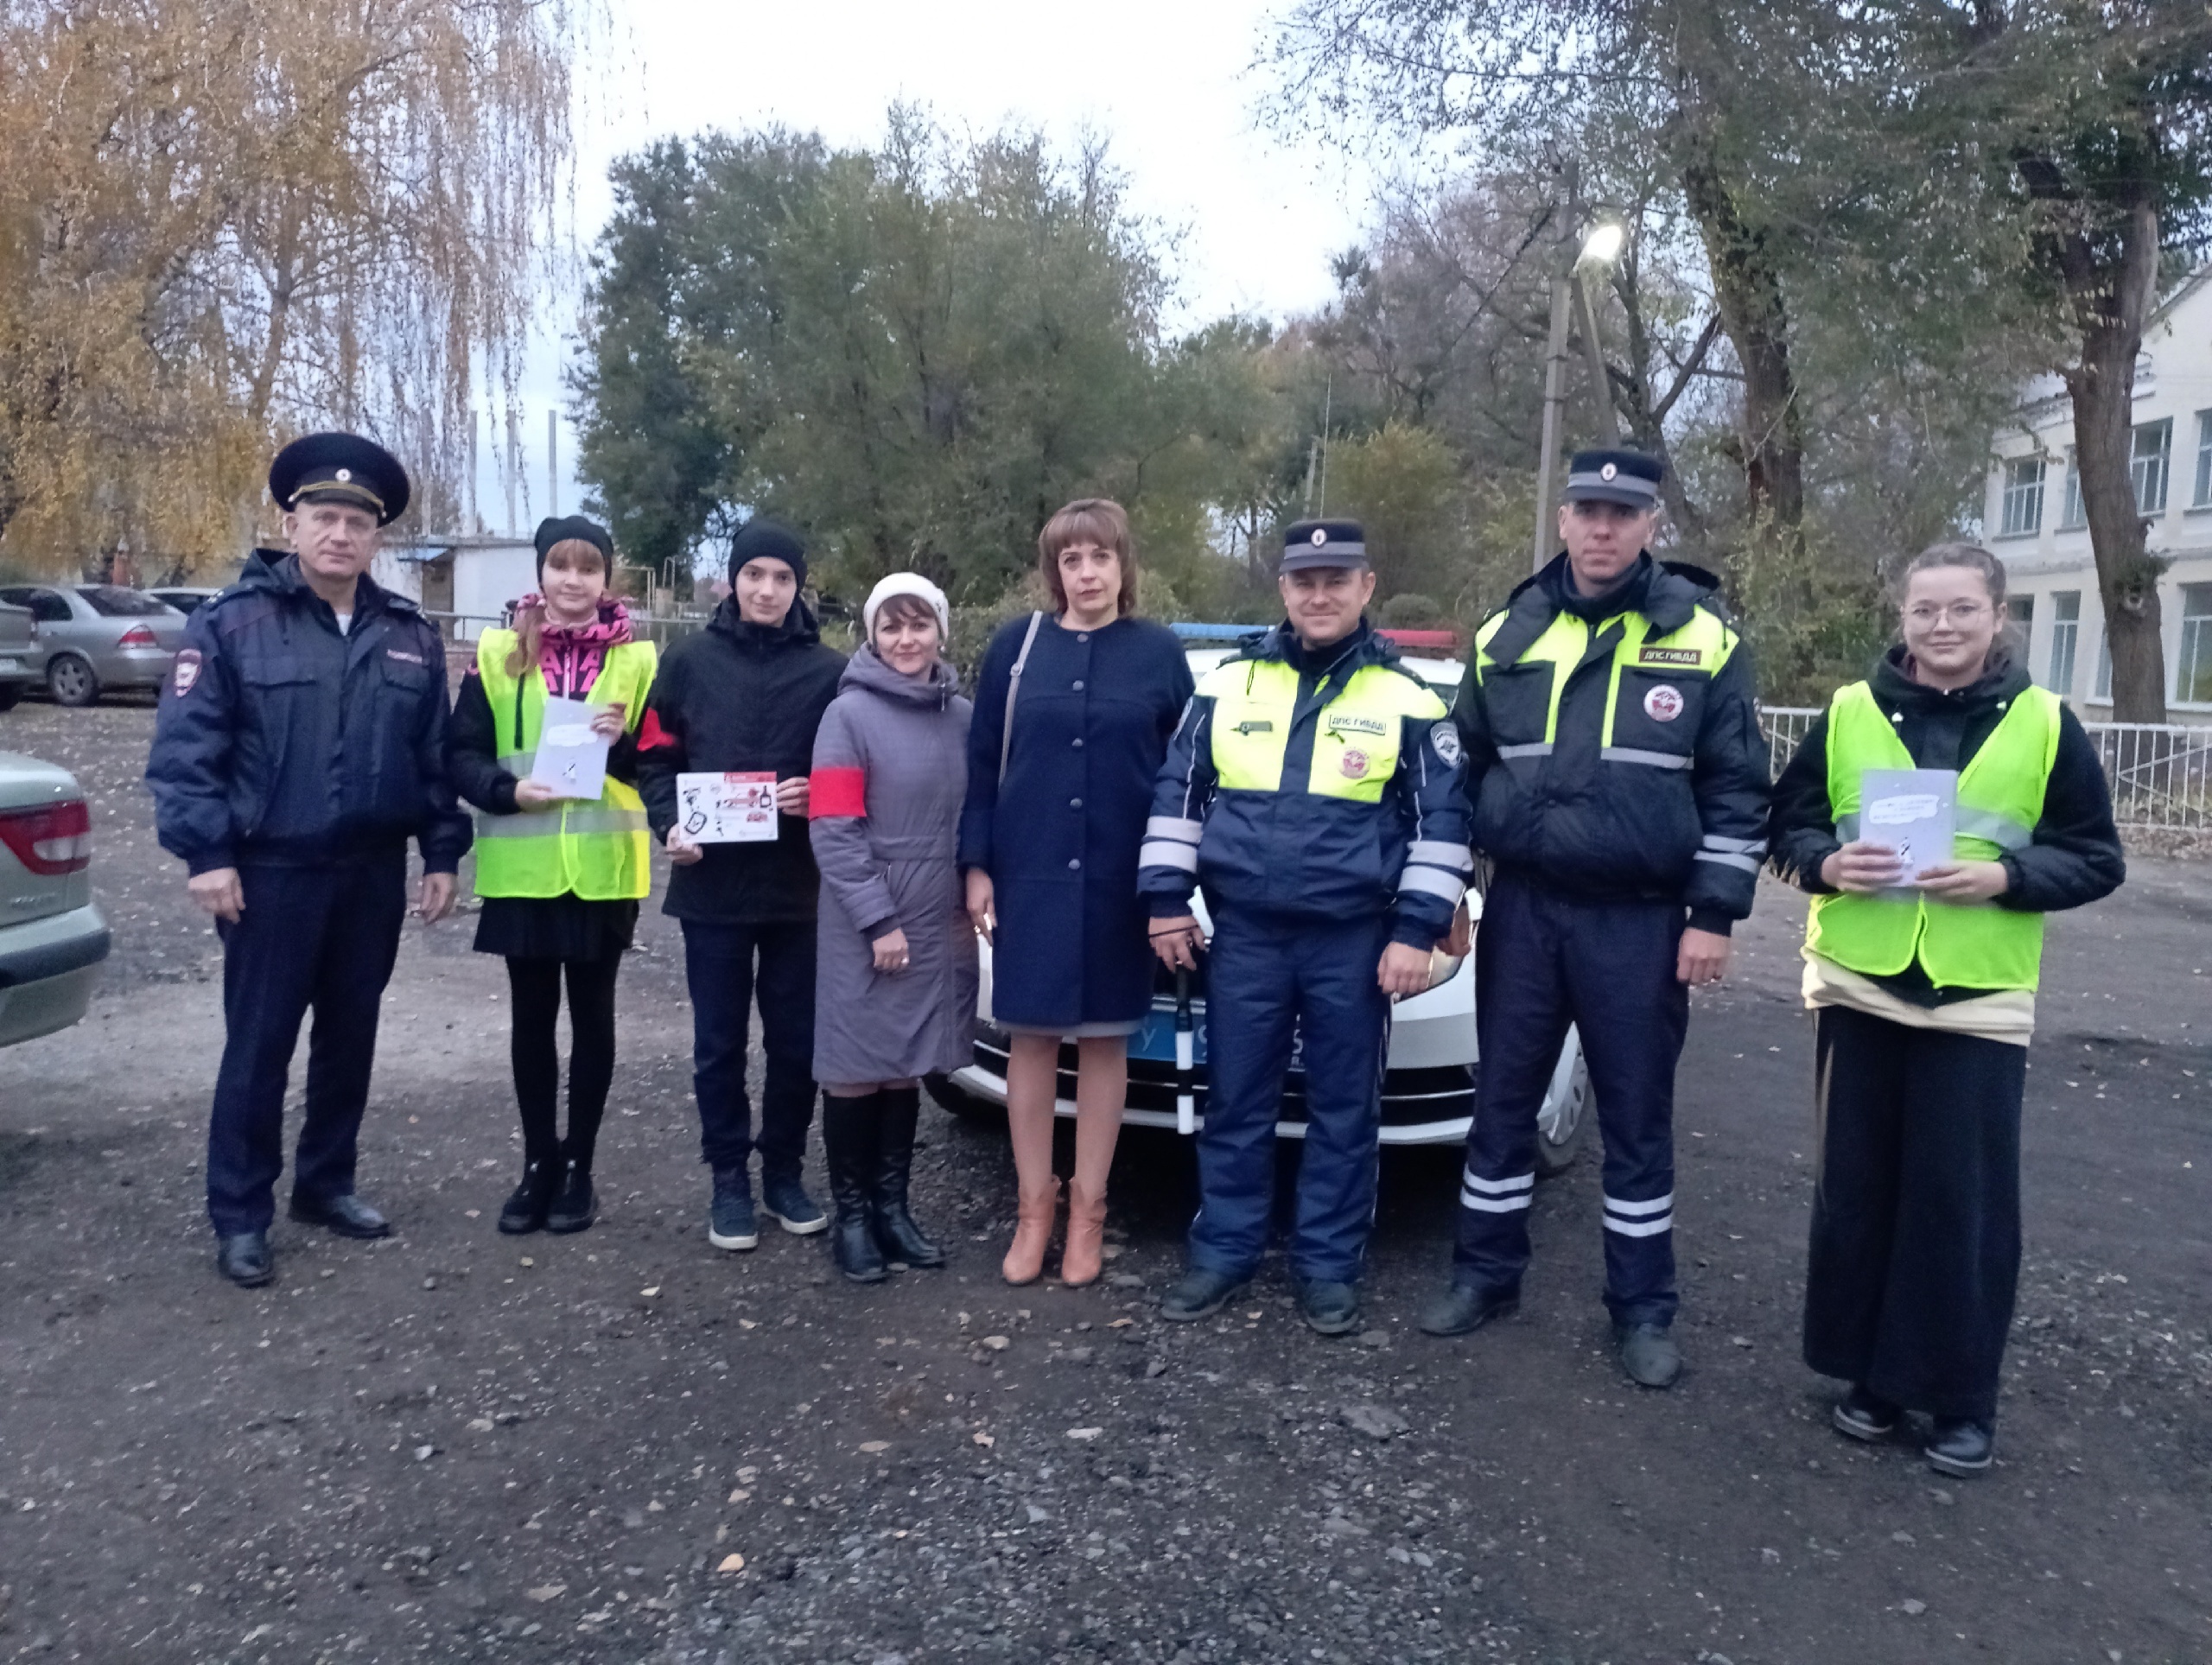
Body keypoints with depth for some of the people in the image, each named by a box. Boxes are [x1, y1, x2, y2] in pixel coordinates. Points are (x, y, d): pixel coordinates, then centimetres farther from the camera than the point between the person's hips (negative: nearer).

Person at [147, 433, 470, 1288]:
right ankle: (240, 1215, 14)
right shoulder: (232, 622, -6)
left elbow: (437, 756, 10)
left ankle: (325, 1184, 29)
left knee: (350, 1036, 13)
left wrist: (442, 853, 6)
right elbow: (183, 748, -8)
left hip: (373, 873, 4)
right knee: (259, 1045, 1)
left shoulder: (410, 635, 7)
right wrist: (205, 853, -15)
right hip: (271, 872, -4)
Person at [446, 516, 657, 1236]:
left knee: (591, 1014, 8)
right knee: (532, 1015, 10)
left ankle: (579, 1167, 20)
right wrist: (507, 789, -15)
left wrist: (625, 744, -16)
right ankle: (539, 1163, 23)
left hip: (603, 867, -1)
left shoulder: (637, 658, 3)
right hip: (522, 868, 1)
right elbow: (461, 754, 3)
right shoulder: (497, 653, 4)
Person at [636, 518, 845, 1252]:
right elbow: (654, 756, 6)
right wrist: (669, 826, -8)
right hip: (712, 884, 0)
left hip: (798, 888, 0)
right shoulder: (693, 660, 4)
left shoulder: (829, 671, 1)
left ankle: (784, 1171, 25)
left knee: (795, 1040, 8)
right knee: (718, 1042, 7)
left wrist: (818, 799, -14)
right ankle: (729, 1179, 21)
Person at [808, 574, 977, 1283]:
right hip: (864, 927, -4)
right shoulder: (849, 714, -8)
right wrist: (878, 919, -16)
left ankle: (892, 1207, 23)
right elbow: (833, 832, -13)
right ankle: (852, 1216, 16)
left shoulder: (962, 717, 7)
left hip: (940, 923, 5)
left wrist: (970, 901, 5)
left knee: (908, 1067, 12)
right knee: (856, 1070, 3)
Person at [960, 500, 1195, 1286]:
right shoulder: (1016, 646, 3)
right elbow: (981, 763, 4)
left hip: (1119, 881, -1)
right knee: (1031, 1038, 5)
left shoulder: (1160, 653, 1)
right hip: (1028, 875, 1)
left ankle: (1087, 1211, 18)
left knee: (1104, 1041, 6)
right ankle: (1034, 1208, 17)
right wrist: (977, 866, -2)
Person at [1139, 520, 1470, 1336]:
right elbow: (1177, 792, 9)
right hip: (1244, 933, 2)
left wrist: (1417, 931, -6)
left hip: (1354, 940, -1)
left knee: (1344, 1109, 8)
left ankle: (1328, 1264, 21)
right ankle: (1223, 1251, 22)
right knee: (1236, 1103, 9)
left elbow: (1443, 822, 1)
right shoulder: (1226, 683, 6)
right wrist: (1167, 899, 3)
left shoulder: (1407, 698, 1)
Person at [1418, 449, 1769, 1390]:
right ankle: (1486, 1275, 26)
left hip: (1639, 921, -2)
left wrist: (1715, 915, -7)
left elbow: (1737, 791, -2)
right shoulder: (1504, 637, 5)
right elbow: (1462, 772, 11)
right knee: (1503, 1100, 11)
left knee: (1636, 1117, 7)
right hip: (1522, 908, 3)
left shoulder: (1703, 641, -3)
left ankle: (1642, 1309, 21)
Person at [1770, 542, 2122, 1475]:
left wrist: (2004, 878, -16)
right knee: (1857, 1191, 8)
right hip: (1859, 987, 2)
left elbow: (2097, 860, 3)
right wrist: (1827, 863, -14)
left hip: (1980, 1000, -1)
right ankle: (1873, 1375, 24)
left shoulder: (2045, 724, 1)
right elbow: (1787, 826, 8)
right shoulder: (1848, 713, 4)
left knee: (1966, 1201, 3)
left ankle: (1962, 1398, 18)